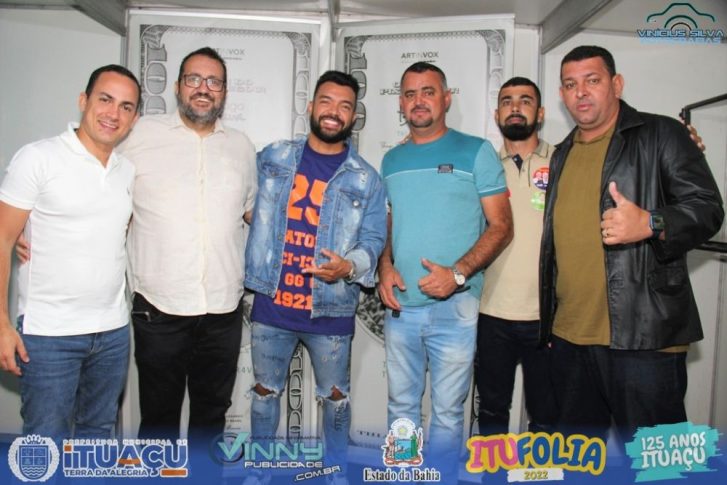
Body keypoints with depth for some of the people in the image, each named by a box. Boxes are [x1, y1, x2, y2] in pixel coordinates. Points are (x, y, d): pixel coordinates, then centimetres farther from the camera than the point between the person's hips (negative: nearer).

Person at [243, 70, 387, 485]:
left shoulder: (366, 179, -1)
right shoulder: (273, 158, 5)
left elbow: (373, 239, -2)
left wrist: (350, 265, -22)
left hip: (331, 309, -1)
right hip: (272, 302, 2)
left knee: (335, 397, 13)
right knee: (265, 391, 15)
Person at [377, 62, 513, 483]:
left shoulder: (475, 152, -2)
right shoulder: (392, 160, 12)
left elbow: (501, 226, -5)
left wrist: (458, 273, -18)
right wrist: (385, 267, -2)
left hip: (454, 307, -4)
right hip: (400, 306, 4)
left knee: (447, 412, 7)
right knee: (402, 407, 16)